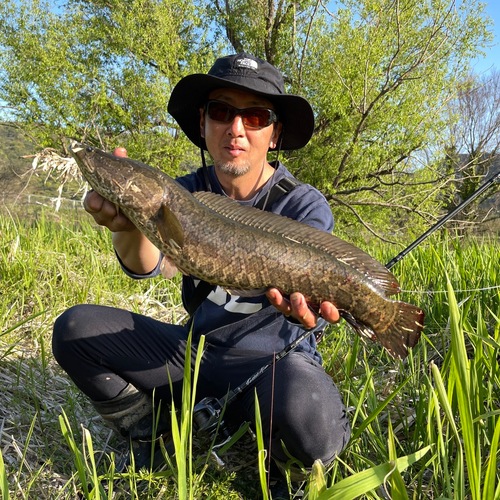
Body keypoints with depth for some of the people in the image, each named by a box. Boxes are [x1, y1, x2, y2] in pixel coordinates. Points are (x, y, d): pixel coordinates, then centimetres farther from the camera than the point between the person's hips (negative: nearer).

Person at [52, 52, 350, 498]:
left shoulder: (304, 205, -10)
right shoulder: (188, 192, -1)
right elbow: (149, 264, -19)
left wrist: (304, 308, -49)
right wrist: (130, 222, -43)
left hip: (274, 361, -3)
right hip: (194, 350, 4)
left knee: (308, 427, -38)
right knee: (75, 328, -11)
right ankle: (150, 440, 8)